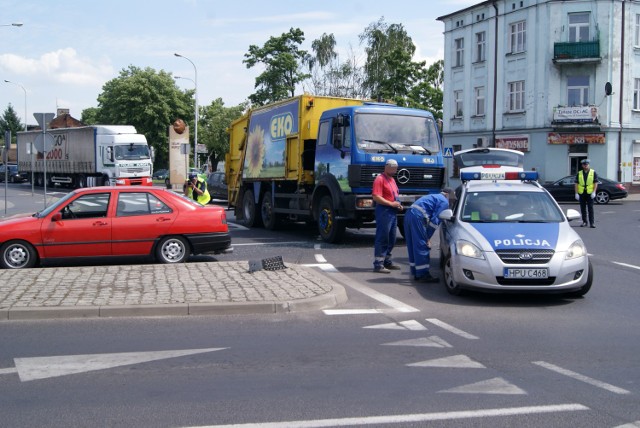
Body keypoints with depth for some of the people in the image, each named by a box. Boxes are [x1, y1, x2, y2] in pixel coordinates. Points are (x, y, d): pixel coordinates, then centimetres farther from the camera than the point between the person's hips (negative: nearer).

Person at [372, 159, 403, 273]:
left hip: (393, 212, 9)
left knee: (391, 239, 14)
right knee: (382, 239, -9)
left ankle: (387, 262, 25)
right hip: (384, 211, -9)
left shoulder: (392, 180, 20)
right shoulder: (380, 179, -10)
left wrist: (398, 205, 12)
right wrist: (391, 204, -20)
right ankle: (378, 265, -8)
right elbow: (376, 197, -19)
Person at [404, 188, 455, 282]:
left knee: (413, 246, 13)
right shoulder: (444, 202, 3)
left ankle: (416, 273, 20)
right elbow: (435, 220, -6)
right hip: (418, 217, -10)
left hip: (409, 213, 10)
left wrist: (427, 237, 23)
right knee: (422, 246, -5)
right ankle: (423, 274, -2)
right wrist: (428, 237, -2)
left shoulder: (435, 197, 31)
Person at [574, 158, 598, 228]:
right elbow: (576, 184, 7)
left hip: (590, 193, -2)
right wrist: (576, 193, -1)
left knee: (590, 208, -6)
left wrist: (594, 192, -10)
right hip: (581, 193, 3)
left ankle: (592, 222, -4)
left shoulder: (593, 173, 4)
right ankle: (584, 222, 15)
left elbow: (595, 183, 0)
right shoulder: (579, 173, 9)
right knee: (583, 208, 6)